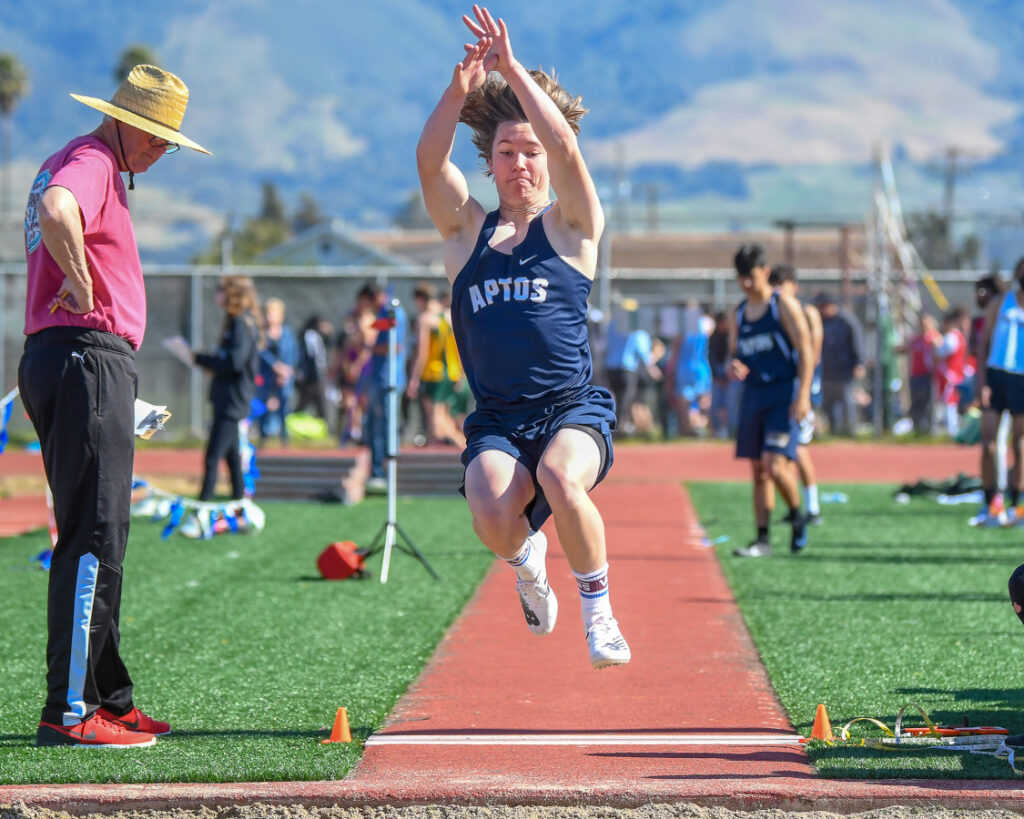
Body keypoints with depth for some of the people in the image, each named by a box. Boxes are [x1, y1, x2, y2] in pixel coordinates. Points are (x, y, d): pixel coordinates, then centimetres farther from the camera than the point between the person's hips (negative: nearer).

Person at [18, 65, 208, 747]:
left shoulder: (87, 165, 24)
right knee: (94, 542, -12)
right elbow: (55, 212, -34)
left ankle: (109, 698, 20)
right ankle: (70, 712, -12)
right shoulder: (90, 162, -10)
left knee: (100, 539, 14)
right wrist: (82, 286, -20)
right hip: (88, 357, -11)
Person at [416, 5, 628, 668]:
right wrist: (461, 90, -19)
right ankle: (526, 559, 10)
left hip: (575, 408, -2)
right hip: (497, 419, 2)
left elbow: (566, 147, -8)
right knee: (491, 515, -29)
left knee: (560, 478, -35)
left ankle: (599, 611, -12)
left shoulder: (570, 227, 9)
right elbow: (429, 162, -3)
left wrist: (514, 71, -13)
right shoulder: (467, 232, 14)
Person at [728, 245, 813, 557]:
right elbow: (734, 353, 20)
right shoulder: (739, 313, 13)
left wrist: (803, 395, -18)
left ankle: (797, 517, 7)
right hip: (753, 395, 6)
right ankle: (763, 539, 8)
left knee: (775, 464, -17)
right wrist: (733, 367, -6)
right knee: (758, 470, 5)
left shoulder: (784, 306, -4)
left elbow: (805, 351, -8)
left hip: (784, 394, -6)